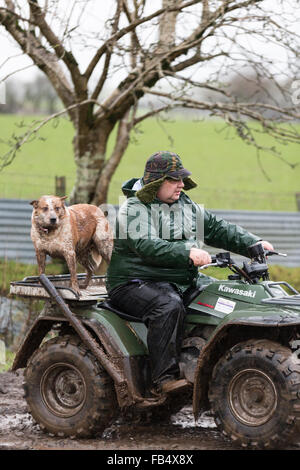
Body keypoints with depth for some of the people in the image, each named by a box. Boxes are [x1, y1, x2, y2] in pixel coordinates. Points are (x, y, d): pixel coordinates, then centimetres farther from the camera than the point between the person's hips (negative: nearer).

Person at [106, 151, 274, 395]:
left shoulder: (187, 207, 15)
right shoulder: (134, 209, -10)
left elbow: (218, 229, 17)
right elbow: (146, 246, -25)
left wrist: (253, 243, 1)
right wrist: (187, 254, -37)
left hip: (181, 283, 8)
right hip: (135, 283, -7)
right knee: (169, 306, -37)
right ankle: (164, 378, -36)